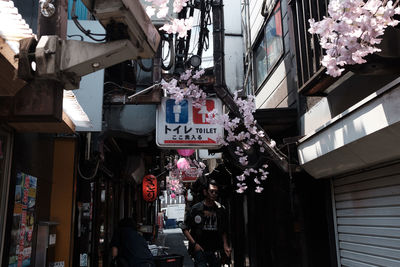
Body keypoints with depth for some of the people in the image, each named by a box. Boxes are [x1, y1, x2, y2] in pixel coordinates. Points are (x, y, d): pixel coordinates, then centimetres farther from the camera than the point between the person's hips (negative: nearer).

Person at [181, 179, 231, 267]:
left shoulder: (220, 209, 7)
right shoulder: (196, 209, -5)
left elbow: (223, 231, 15)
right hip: (199, 248, -4)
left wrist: (225, 245, 3)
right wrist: (194, 244, -10)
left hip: (215, 249, 4)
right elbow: (185, 228, -2)